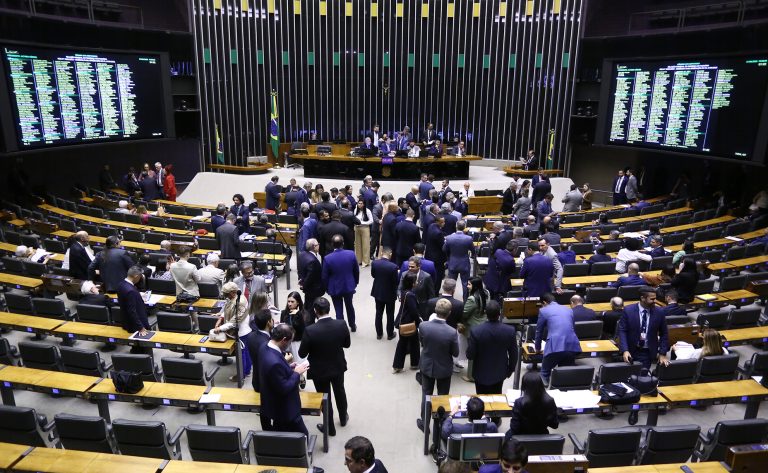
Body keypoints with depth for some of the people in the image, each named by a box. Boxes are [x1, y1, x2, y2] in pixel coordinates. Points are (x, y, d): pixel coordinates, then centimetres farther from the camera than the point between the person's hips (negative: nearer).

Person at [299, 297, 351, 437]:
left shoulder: (310, 330, -30)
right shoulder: (341, 324, -21)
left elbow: (302, 354, -18)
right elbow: (347, 344, -4)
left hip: (319, 370, -3)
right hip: (338, 366, 3)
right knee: (340, 391, 28)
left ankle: (330, 428, 37)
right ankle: (343, 418, 51)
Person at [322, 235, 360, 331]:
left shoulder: (327, 258, -21)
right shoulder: (351, 254, -16)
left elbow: (324, 276, -11)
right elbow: (356, 271, -4)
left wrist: (327, 288, 6)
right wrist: (355, 282, 13)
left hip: (335, 288, -3)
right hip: (349, 286, 3)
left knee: (339, 310, 11)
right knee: (349, 306, 25)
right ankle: (352, 326, 43)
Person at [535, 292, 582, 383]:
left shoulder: (543, 310, 11)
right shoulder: (569, 309, 25)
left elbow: (539, 331, 18)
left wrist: (537, 348, 35)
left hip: (555, 347, -4)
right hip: (572, 346, 4)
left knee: (545, 374, 13)